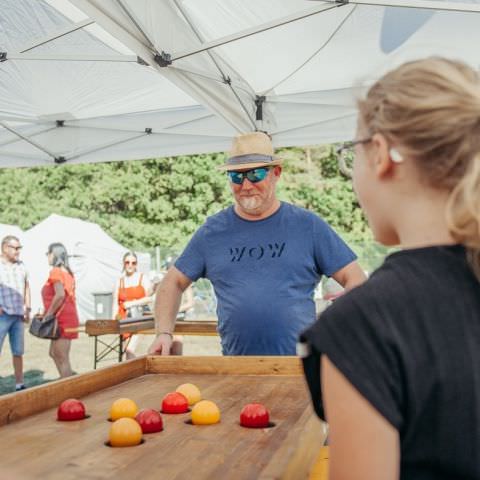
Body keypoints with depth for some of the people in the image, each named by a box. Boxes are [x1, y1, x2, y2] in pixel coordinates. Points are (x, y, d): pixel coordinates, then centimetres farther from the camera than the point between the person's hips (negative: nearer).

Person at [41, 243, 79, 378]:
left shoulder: (55, 271, -11)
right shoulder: (68, 272, 15)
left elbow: (60, 295, -25)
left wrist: (48, 314, -17)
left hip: (61, 319, -9)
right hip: (69, 316, 9)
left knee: (62, 358, -3)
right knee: (54, 353, 19)